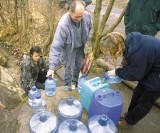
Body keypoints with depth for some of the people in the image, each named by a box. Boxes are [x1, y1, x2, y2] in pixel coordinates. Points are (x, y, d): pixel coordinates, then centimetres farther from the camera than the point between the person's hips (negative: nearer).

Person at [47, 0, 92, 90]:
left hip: (81, 46, 5)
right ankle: (68, 86, 32)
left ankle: (74, 81, 50)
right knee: (69, 68, 5)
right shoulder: (63, 24, -37)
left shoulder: (87, 16, -24)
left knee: (79, 66, 21)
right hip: (69, 48, -5)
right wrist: (52, 67, -37)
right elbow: (56, 46, -36)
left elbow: (90, 30, 0)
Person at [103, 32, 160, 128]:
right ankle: (130, 114, 39)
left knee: (145, 102, 9)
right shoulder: (130, 41, -10)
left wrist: (117, 72, -11)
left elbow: (134, 74, -22)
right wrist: (123, 68, -6)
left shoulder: (138, 51, -36)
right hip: (151, 66, 8)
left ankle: (129, 121, 27)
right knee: (138, 93, 19)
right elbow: (134, 63, 6)